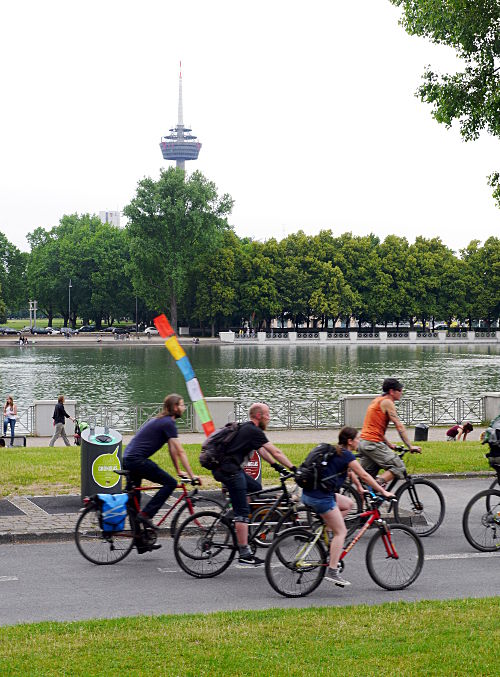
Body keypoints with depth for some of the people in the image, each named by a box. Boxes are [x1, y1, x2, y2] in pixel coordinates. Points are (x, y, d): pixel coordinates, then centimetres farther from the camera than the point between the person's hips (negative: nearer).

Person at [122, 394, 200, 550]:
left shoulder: (161, 421, 22)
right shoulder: (168, 423, -9)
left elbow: (172, 450, 27)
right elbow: (180, 451, -11)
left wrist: (179, 471, 29)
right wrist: (191, 475, -9)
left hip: (128, 459, 11)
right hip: (137, 460, -11)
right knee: (170, 483, -7)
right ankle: (146, 514, -11)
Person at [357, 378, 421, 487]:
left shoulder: (376, 401, 21)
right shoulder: (387, 402, -7)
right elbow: (399, 427, -11)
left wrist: (388, 444, 24)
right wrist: (410, 446, -10)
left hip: (362, 442, 10)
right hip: (373, 443, -10)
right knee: (398, 467, -11)